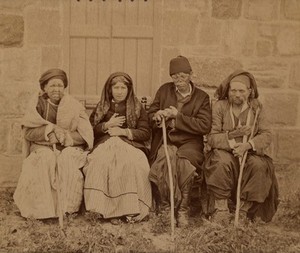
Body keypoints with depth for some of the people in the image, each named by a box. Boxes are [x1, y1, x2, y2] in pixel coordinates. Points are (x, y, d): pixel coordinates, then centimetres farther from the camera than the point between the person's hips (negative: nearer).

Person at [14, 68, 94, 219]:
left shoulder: (74, 106, 4)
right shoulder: (37, 104, 6)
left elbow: (85, 135, -4)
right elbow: (28, 132, -2)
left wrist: (64, 136, -17)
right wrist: (51, 129, -16)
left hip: (70, 149, 0)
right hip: (43, 149, 0)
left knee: (68, 161, -32)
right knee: (45, 161, -32)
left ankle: (66, 209, -24)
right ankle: (45, 209, -26)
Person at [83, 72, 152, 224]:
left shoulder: (137, 108, 13)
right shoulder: (101, 107, 18)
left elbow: (145, 133, 4)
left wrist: (124, 131, -7)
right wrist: (107, 125, -3)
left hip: (130, 145, -1)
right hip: (105, 145, 1)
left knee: (132, 164, -35)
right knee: (102, 163, -34)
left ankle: (131, 209, -28)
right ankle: (109, 209, -30)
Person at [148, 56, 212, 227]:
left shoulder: (202, 97, 6)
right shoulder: (164, 90, 13)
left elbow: (205, 126, -6)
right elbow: (151, 115, 16)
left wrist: (178, 116, -11)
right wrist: (158, 115, -9)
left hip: (189, 143, -1)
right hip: (165, 141, 2)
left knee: (184, 164, -34)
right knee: (166, 162, -32)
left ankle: (182, 210, -18)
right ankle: (166, 208, -15)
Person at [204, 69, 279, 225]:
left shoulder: (257, 108, 6)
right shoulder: (219, 107, -1)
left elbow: (267, 136, -3)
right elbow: (211, 137, -8)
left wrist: (247, 145, -22)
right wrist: (232, 135, -23)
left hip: (250, 153, 2)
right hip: (225, 152, -2)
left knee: (259, 165, -30)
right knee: (222, 161, -35)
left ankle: (244, 209, -17)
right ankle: (221, 208, -24)